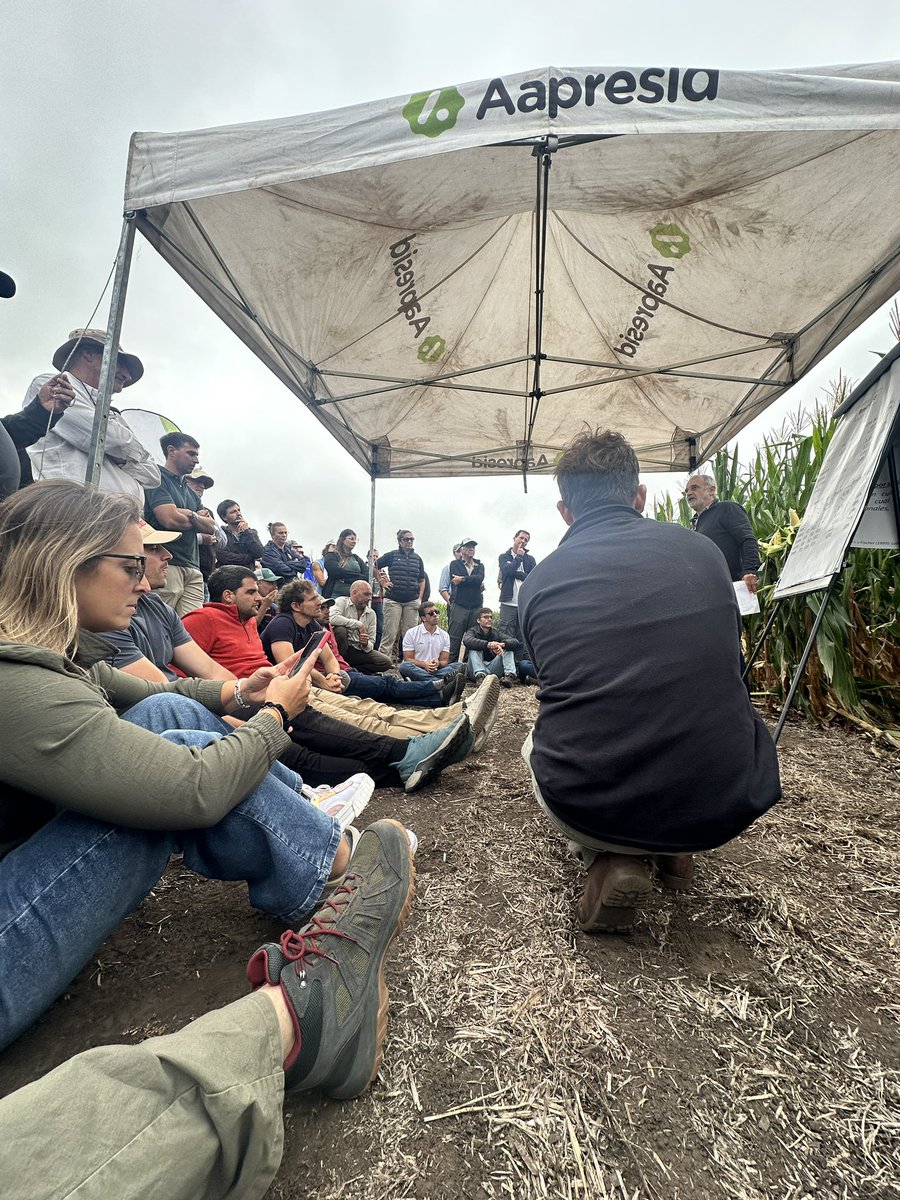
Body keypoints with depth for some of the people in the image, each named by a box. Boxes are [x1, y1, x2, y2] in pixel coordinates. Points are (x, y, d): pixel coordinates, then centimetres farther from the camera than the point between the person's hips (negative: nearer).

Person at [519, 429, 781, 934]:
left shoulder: (539, 581, -2)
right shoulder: (703, 550, 1)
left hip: (587, 810, -2)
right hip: (726, 807, 3)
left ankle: (610, 861, 10)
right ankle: (675, 850, 24)